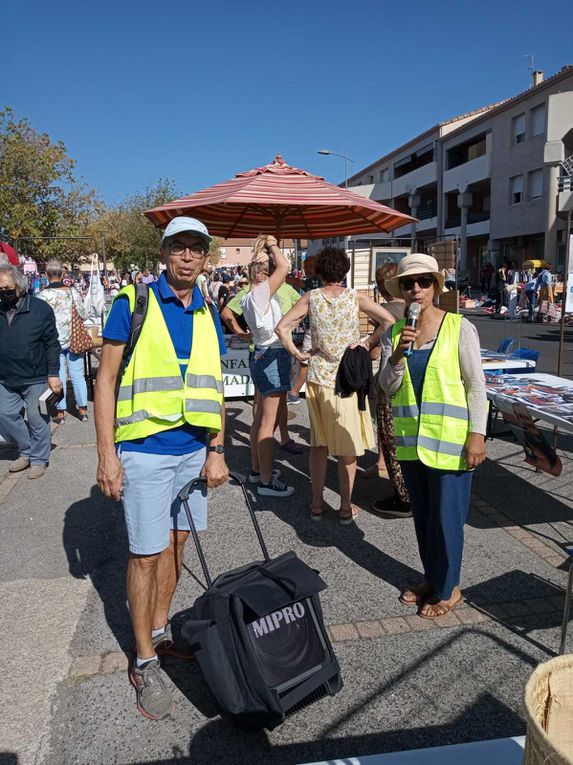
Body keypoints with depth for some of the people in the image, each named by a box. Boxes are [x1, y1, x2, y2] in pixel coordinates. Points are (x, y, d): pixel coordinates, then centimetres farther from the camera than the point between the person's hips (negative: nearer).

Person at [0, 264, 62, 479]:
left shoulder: (40, 308, -9)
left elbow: (52, 344, -7)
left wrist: (53, 374, -11)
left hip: (35, 378, -4)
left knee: (37, 420, 4)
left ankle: (39, 459, 21)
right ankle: (27, 450, 28)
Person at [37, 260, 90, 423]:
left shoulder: (43, 295, -10)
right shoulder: (72, 291, -5)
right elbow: (83, 315, 0)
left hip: (54, 341, -1)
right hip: (73, 340, 1)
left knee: (59, 376, 7)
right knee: (77, 375, 9)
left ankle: (61, 412, 14)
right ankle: (83, 410, 16)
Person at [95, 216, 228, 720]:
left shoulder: (208, 315, 8)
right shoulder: (133, 303, -6)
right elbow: (106, 380, -6)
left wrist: (217, 451, 5)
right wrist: (106, 454, -11)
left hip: (195, 449, 5)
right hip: (145, 450, -5)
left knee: (176, 542, 15)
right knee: (146, 554, 2)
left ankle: (161, 630, 35)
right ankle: (145, 662, 18)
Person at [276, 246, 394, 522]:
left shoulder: (311, 298, -2)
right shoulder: (355, 298, -3)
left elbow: (282, 328, -7)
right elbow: (389, 321, -9)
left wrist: (298, 354, 1)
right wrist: (369, 344, -2)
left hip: (318, 377, 1)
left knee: (318, 443, 14)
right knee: (348, 446, 9)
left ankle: (317, 504, 23)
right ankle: (346, 507, 18)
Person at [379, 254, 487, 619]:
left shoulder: (460, 328, -8)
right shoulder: (394, 333, 3)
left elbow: (476, 385, -7)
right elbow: (387, 387, -2)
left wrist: (477, 434, -12)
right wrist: (398, 355, -19)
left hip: (449, 439, -4)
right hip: (410, 439, 5)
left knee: (446, 517, 5)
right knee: (422, 514, 17)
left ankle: (448, 589, 25)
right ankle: (431, 578, 37)